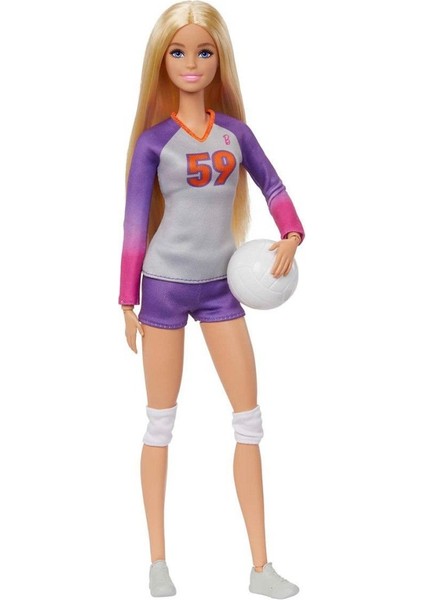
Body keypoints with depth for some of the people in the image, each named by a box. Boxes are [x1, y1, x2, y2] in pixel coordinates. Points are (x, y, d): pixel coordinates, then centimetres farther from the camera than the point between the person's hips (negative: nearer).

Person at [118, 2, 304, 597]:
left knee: (249, 419, 2)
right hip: (165, 284, -4)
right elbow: (136, 220, -4)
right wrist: (128, 301, -4)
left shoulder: (234, 129, 3)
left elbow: (271, 183, 13)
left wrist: (291, 235, -6)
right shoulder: (153, 139, -6)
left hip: (221, 284, 4)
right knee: (160, 422, 5)